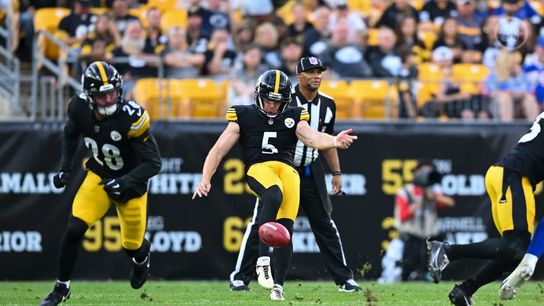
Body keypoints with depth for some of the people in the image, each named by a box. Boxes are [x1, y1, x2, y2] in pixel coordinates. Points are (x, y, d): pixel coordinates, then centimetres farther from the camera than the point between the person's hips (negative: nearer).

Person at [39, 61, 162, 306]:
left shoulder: (132, 118, -32)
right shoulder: (80, 108, -19)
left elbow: (154, 163, -27)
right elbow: (71, 134, 7)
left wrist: (124, 183, -38)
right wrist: (64, 167, -2)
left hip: (130, 183, -2)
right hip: (99, 176, 3)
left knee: (132, 245, 10)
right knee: (74, 230, -14)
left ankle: (142, 259, 49)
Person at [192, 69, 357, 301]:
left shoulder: (293, 118, 16)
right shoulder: (244, 117, 12)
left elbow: (312, 138, -2)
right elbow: (218, 150, 10)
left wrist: (334, 141, -25)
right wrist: (205, 180, -3)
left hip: (287, 169, 3)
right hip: (258, 167, -3)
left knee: (285, 228, -13)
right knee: (274, 196, -37)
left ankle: (278, 286, -1)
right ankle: (263, 260, -37)